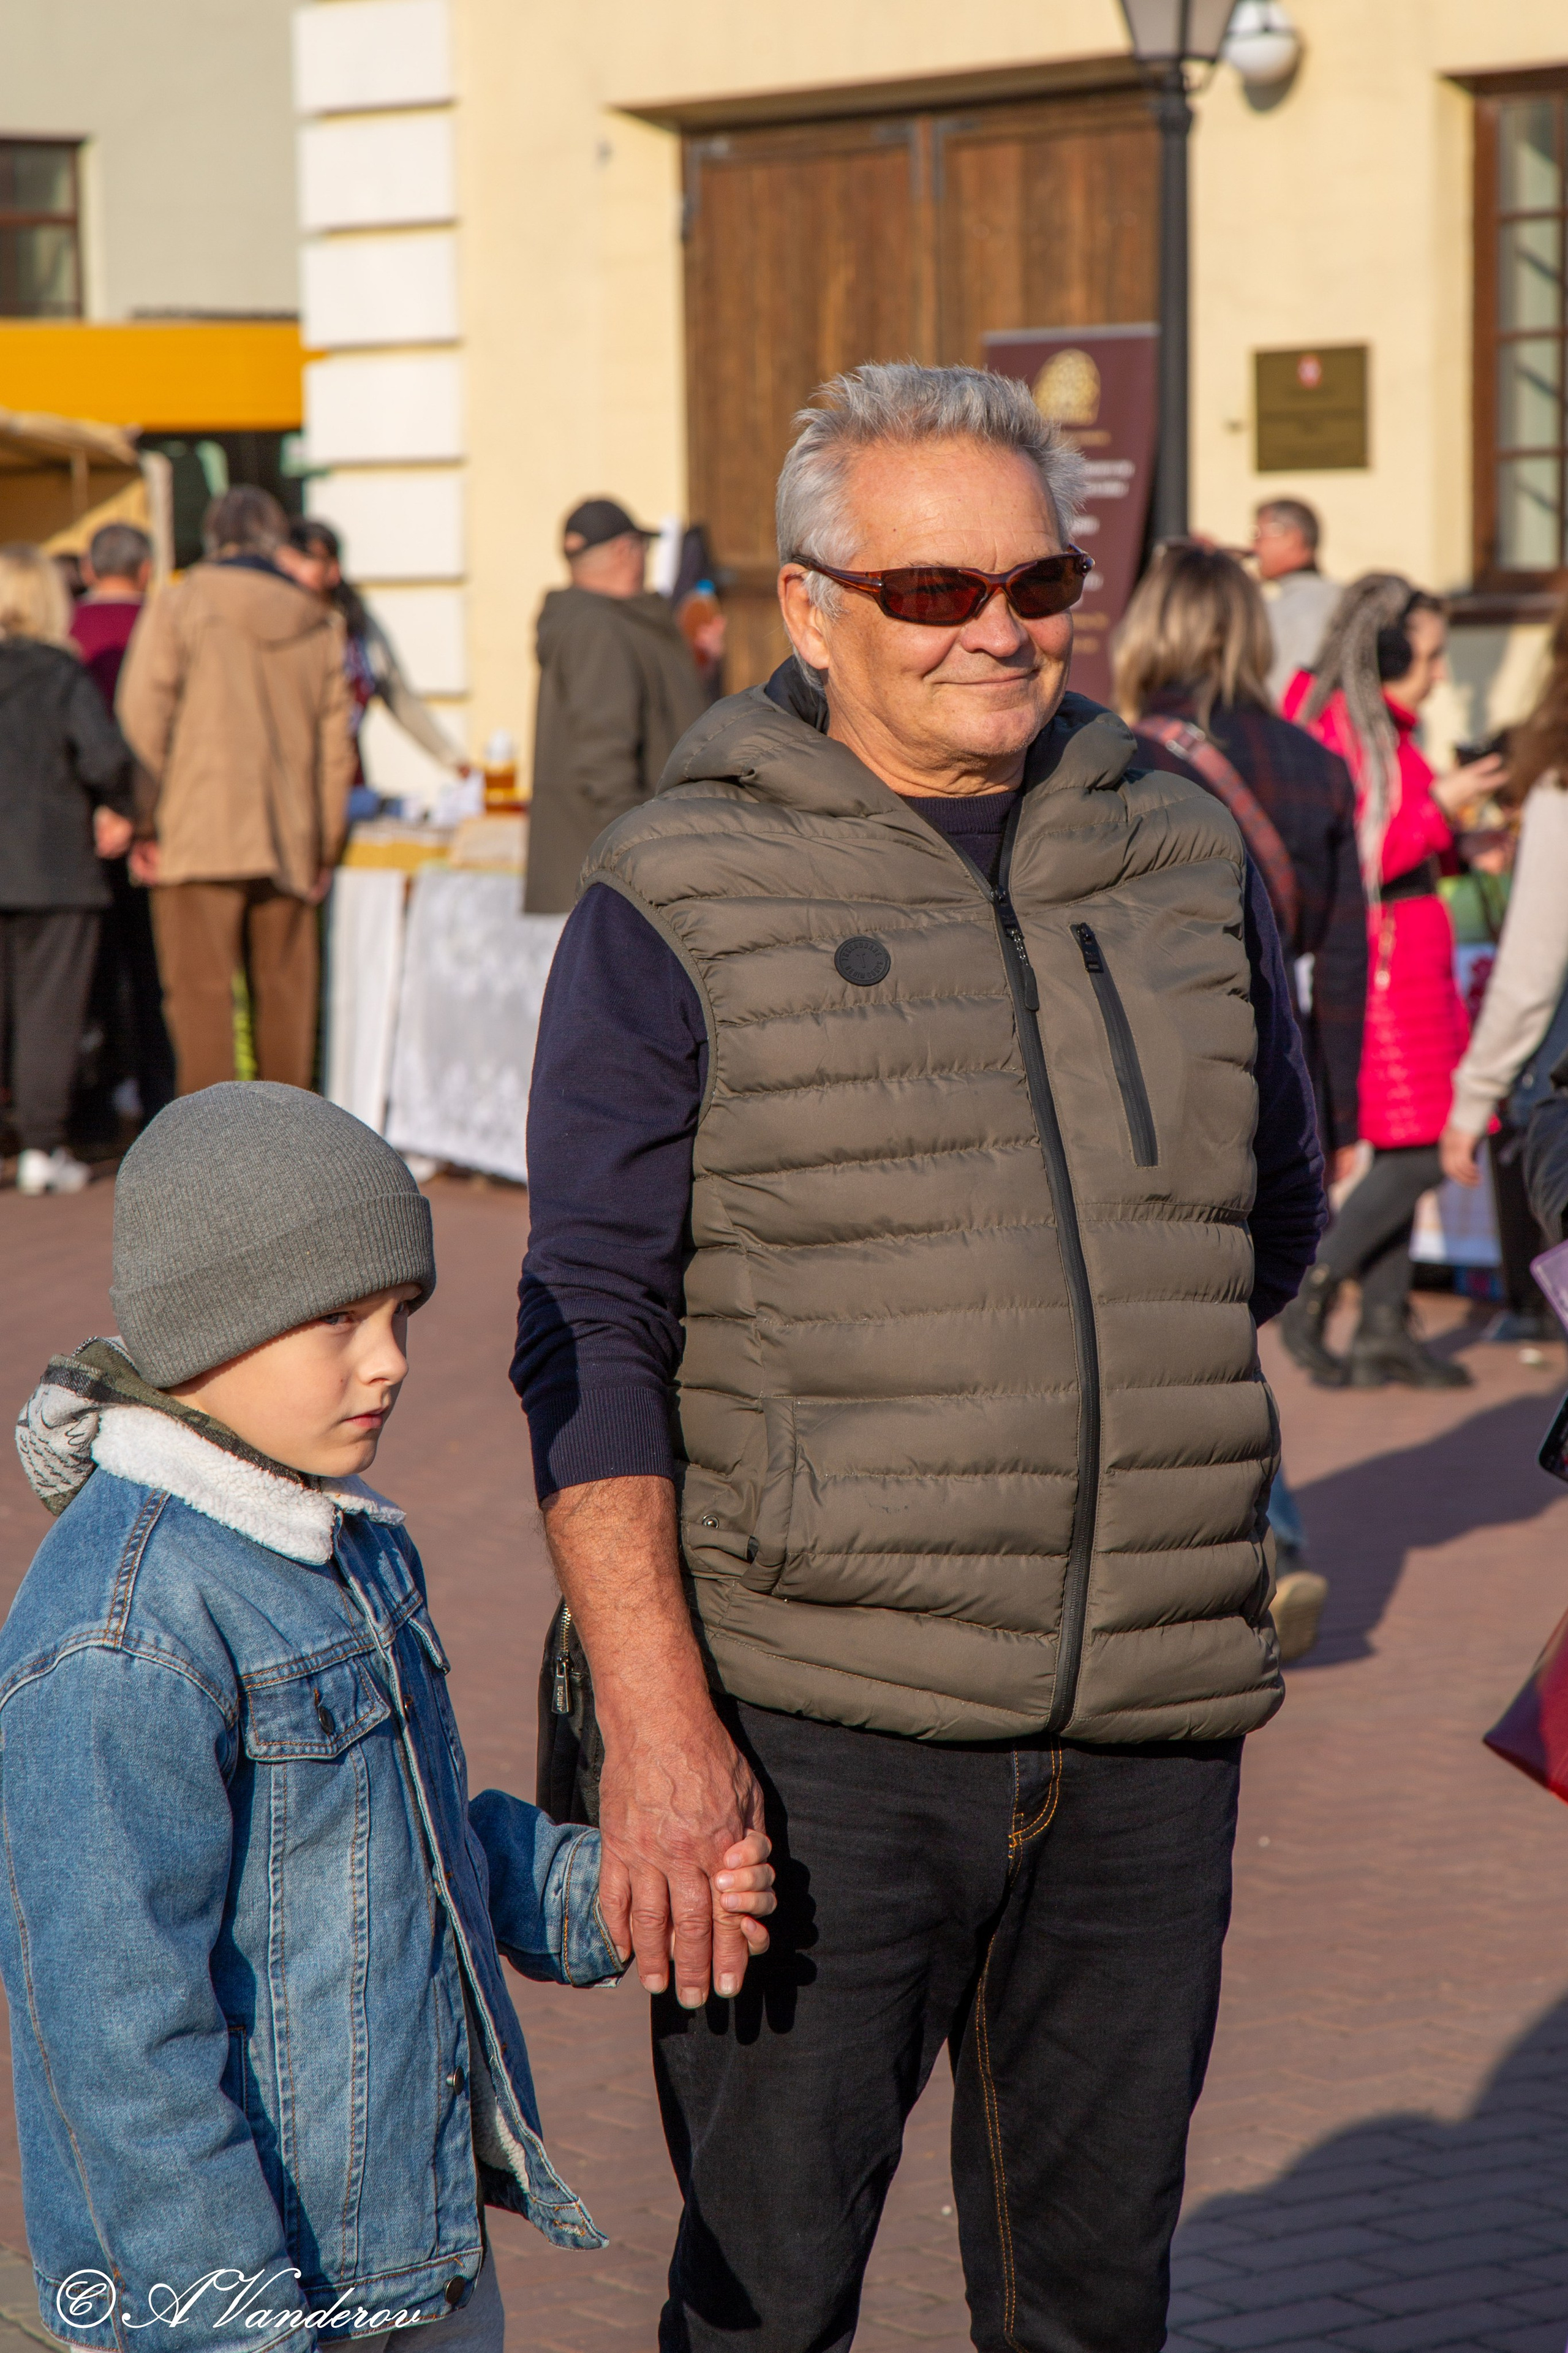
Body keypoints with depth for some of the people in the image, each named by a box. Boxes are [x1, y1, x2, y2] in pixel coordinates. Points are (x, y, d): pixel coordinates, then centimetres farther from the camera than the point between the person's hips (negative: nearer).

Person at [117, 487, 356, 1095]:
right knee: (285, 994, 10)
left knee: (201, 992, -5)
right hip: (290, 841, 4)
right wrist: (324, 849, 18)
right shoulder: (319, 627, 12)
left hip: (200, 839, -3)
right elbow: (336, 744, 13)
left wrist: (143, 821, -1)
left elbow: (144, 718, -6)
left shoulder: (180, 606, 1)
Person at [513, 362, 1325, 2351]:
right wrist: (655, 1720, -16)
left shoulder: (1188, 870, 9)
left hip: (1151, 1732, 4)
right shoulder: (683, 903, -4)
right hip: (817, 1725, -4)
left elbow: (1275, 1219, 24)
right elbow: (590, 1336, -8)